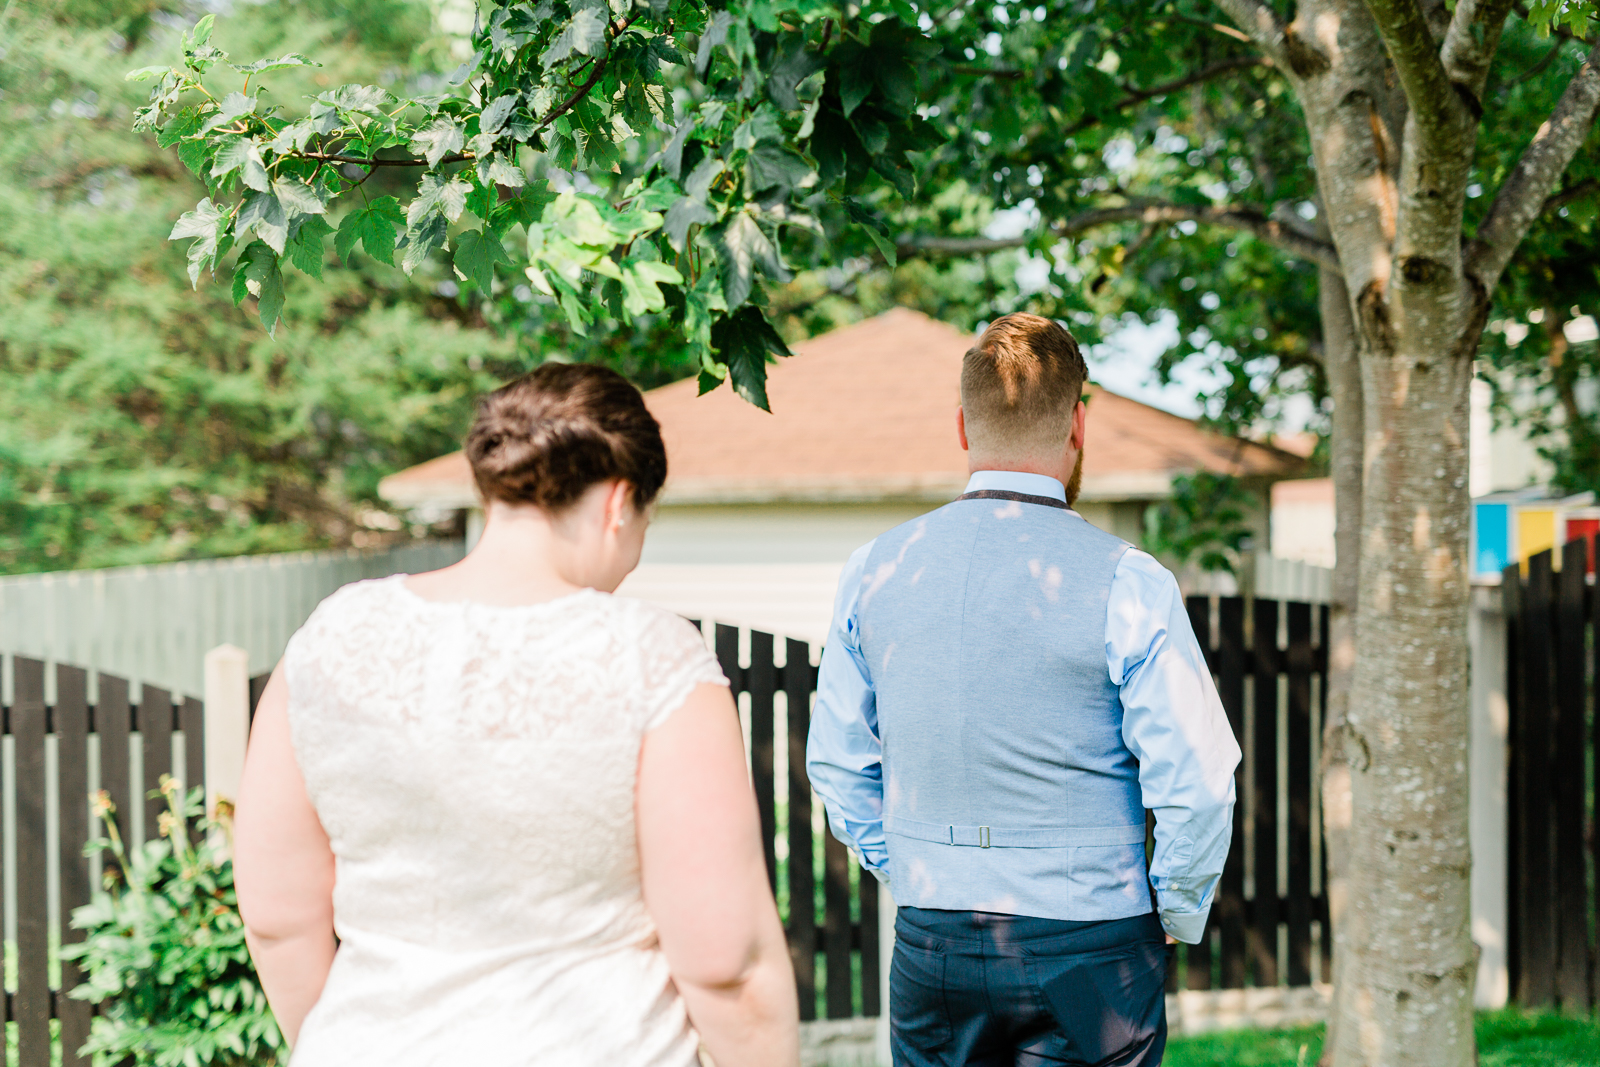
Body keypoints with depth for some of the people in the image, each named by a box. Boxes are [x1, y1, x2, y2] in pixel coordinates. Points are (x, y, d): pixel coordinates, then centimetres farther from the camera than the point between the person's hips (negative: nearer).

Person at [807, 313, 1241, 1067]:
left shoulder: (874, 572, 1)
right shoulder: (1125, 582, -12)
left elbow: (836, 762, 9)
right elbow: (1197, 782, -12)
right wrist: (1177, 916, 4)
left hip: (928, 948, 4)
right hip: (1086, 947, -4)